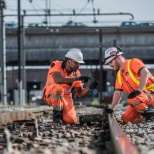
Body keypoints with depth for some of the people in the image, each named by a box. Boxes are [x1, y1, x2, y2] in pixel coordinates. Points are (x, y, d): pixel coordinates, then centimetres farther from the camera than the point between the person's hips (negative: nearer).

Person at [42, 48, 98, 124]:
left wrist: (89, 87, -20)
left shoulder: (76, 73, -3)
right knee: (58, 88, -38)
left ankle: (61, 113, 16)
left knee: (71, 120, -19)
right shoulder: (56, 65, -18)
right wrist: (77, 78, -40)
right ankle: (56, 114, -19)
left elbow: (80, 94, 0)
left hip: (65, 97, 4)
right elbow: (57, 80, -39)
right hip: (50, 95, -4)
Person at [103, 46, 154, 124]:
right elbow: (118, 92, 13)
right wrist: (111, 109, 3)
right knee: (126, 119, -3)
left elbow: (145, 72, -28)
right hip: (139, 96, 8)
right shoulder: (119, 74, 15)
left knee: (132, 99, -36)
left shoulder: (133, 62, -10)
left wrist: (138, 90, -36)